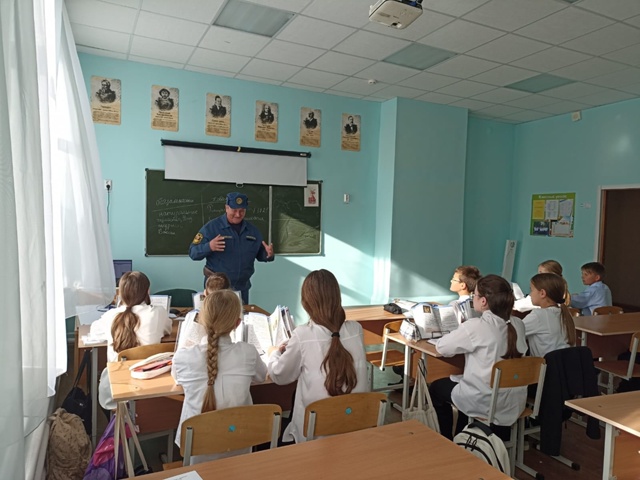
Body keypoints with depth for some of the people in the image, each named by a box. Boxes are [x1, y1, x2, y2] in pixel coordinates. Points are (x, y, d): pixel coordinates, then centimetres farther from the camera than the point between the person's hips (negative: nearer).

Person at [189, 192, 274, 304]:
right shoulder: (211, 227, -8)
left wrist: (268, 254, -9)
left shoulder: (253, 230, 6)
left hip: (242, 287, 4)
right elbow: (193, 252, -11)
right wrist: (209, 247, -30)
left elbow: (260, 254, 14)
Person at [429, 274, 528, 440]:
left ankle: (448, 441, 34)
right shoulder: (518, 325, -2)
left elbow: (441, 347, -10)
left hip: (487, 404, -6)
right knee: (466, 380, 34)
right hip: (514, 404, 7)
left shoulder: (475, 326, -22)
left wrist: (463, 338, 8)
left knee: (436, 387, 20)